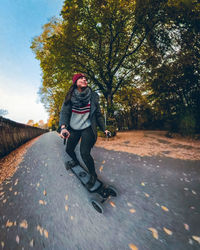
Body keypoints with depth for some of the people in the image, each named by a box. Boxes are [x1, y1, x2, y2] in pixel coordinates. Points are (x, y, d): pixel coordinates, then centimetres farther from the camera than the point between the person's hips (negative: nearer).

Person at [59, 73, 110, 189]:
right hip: (73, 128, 4)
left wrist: (104, 129, -3)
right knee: (69, 149, 17)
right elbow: (64, 112, -10)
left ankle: (93, 175, 13)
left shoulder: (93, 96, -5)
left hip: (87, 128, -3)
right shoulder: (70, 97, -3)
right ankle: (76, 161, 54)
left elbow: (98, 114, 0)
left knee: (84, 153, -17)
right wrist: (63, 127, -29)